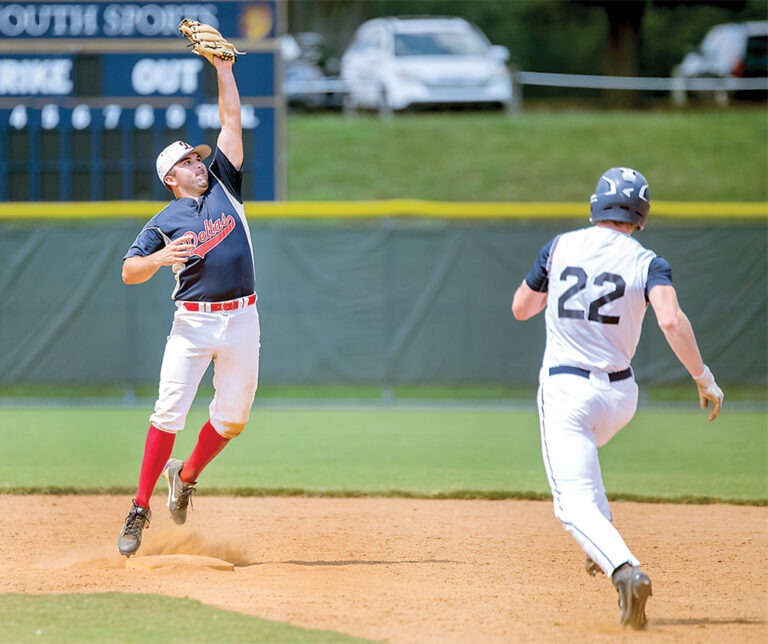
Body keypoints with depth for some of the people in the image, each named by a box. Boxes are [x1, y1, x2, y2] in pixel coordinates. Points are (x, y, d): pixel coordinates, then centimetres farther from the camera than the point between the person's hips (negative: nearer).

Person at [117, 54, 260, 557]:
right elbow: (129, 272, 1)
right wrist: (160, 257, -18)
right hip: (193, 322, -3)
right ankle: (141, 509, -5)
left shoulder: (224, 186, 13)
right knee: (170, 413, -9)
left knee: (234, 415, 4)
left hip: (242, 321, 3)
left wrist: (222, 66, 8)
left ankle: (186, 477, 27)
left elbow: (232, 119, 11)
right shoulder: (165, 222, 5)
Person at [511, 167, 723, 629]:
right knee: (583, 452, 36)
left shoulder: (561, 247, 0)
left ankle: (625, 569, -35)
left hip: (564, 388, -2)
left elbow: (521, 309, 11)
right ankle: (603, 547, 29)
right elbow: (671, 321, -23)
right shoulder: (647, 264, -5)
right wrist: (704, 379, -16)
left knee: (575, 502, -10)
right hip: (619, 393, 3)